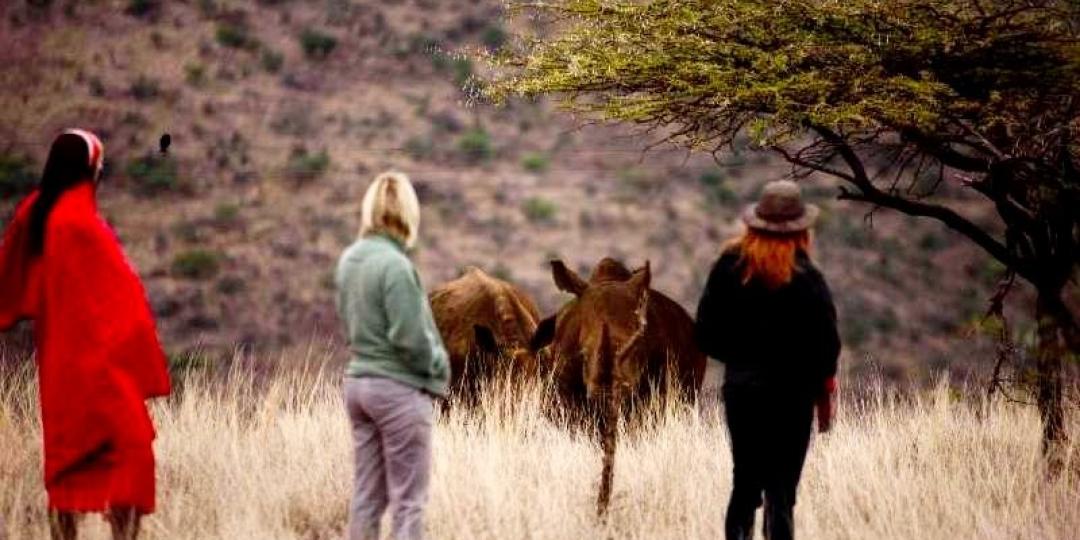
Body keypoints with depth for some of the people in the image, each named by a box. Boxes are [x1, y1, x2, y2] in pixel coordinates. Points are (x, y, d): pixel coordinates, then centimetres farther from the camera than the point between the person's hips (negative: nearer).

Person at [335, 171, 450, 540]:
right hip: (400, 387, -8)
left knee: (367, 493, 12)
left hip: (358, 381, 8)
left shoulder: (349, 260, 6)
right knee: (408, 498, -1)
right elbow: (410, 337, -19)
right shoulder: (394, 264, -19)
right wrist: (439, 368, -3)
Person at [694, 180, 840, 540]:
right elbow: (825, 347, -10)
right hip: (791, 393, -3)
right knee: (781, 491, -1)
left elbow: (706, 334, 0)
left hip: (740, 388, 3)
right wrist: (824, 391, 5)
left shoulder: (729, 267, -2)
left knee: (745, 485, 15)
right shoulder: (806, 280, -11)